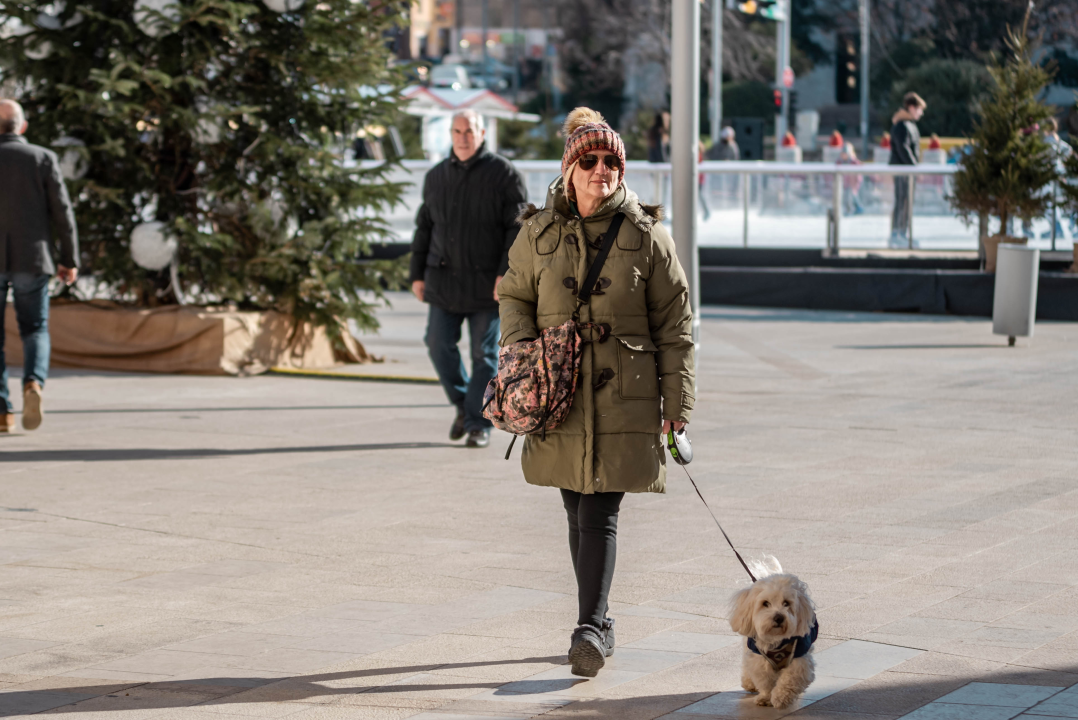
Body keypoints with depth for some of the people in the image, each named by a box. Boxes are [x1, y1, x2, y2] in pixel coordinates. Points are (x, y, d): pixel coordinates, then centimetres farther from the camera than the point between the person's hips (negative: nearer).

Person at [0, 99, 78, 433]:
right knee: (34, 330, 10)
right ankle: (34, 382, -19)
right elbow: (62, 211, -1)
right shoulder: (43, 159, 2)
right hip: (31, 259, 1)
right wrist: (70, 260, 5)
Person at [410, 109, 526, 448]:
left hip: (486, 282, -4)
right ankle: (463, 405, 21)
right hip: (444, 279, 4)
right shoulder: (436, 176, 12)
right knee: (439, 344, 0)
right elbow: (424, 227, 17)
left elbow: (518, 228, -7)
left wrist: (507, 273, -16)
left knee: (484, 354, -1)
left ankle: (479, 423, 7)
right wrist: (417, 274, 12)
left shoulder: (503, 173, -3)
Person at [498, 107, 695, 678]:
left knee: (600, 513, -11)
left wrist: (676, 400, -1)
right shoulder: (538, 232, 5)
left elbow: (674, 321, 2)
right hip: (560, 396, 3)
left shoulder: (646, 235, -1)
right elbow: (514, 296, 16)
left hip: (624, 399, -3)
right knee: (578, 512, 10)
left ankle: (590, 627, -13)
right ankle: (599, 624, 22)